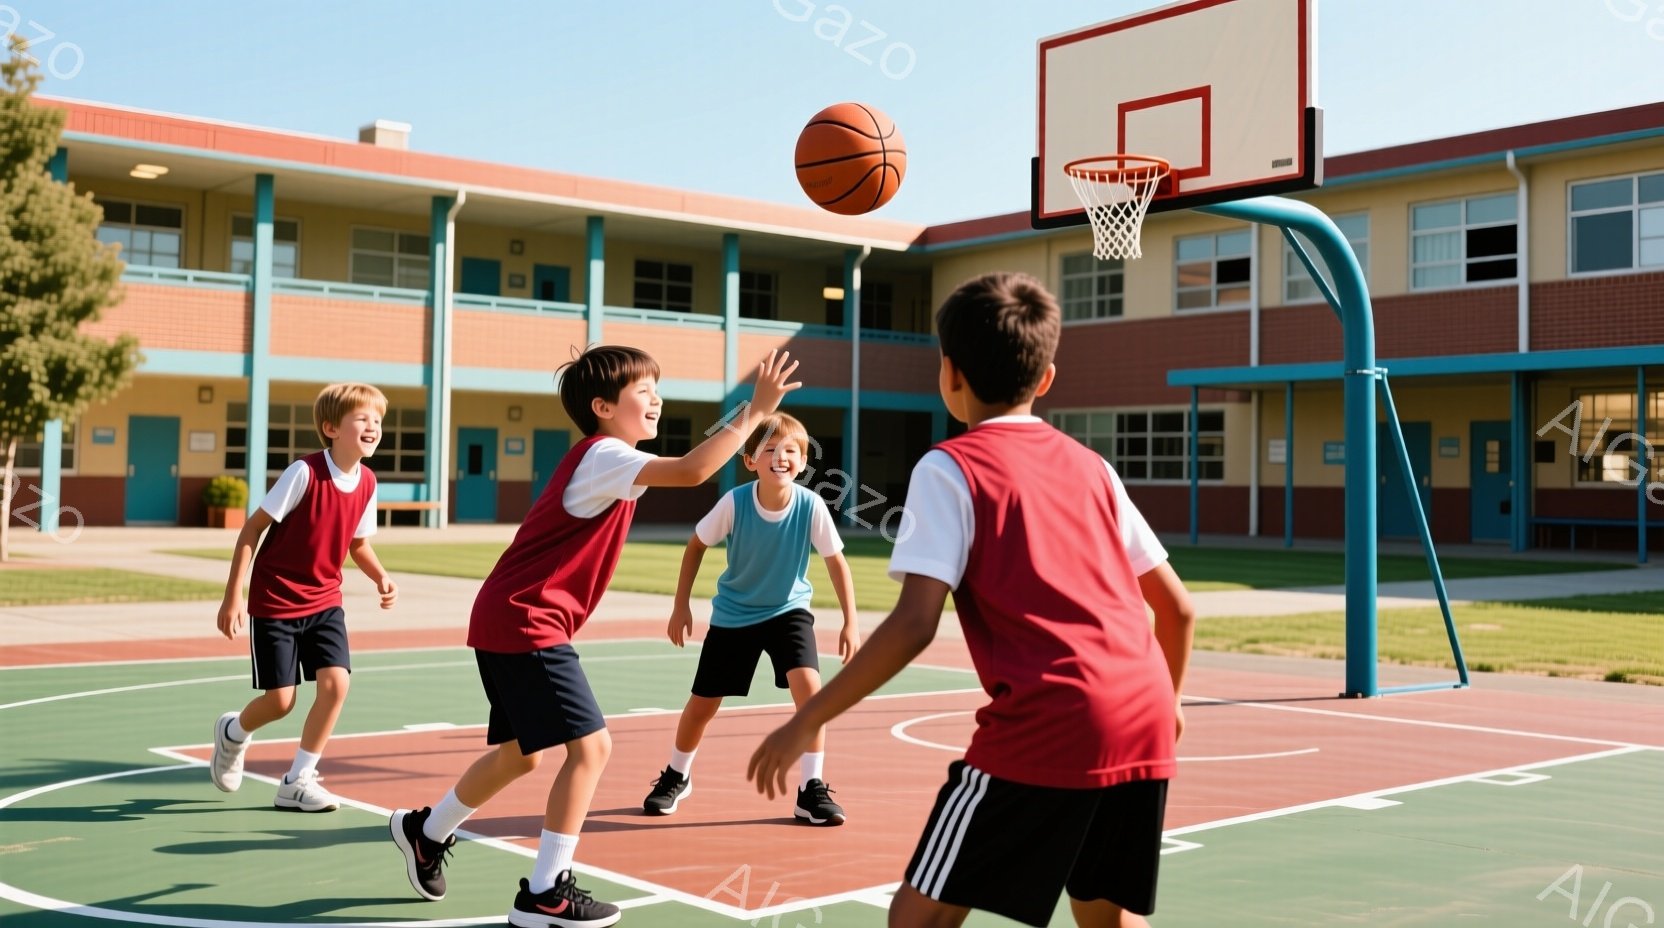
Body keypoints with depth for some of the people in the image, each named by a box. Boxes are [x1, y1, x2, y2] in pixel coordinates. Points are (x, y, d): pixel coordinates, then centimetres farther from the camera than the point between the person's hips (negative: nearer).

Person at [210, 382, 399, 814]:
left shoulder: (367, 482, -3)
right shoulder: (304, 472, -20)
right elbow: (252, 528, -14)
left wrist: (381, 577, -9)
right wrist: (233, 597, -16)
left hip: (324, 602, 5)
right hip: (275, 602, -5)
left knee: (336, 683, -11)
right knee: (280, 700, -3)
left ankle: (297, 781, 6)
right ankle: (233, 733, 33)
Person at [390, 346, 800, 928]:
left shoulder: (599, 459, 15)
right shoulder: (603, 455, -16)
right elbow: (692, 471, -30)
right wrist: (756, 410, -27)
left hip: (505, 621, 10)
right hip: (527, 624, -10)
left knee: (520, 753, 21)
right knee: (591, 745, -11)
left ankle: (425, 831, 41)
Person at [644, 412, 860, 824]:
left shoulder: (811, 506, -23)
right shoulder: (734, 503, -23)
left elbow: (837, 562, -11)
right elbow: (696, 545, -7)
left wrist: (850, 622, -14)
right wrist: (681, 606, -7)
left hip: (789, 610, 0)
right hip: (732, 613, 0)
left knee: (809, 686, -22)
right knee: (703, 703, 8)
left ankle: (812, 789, -7)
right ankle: (676, 777, 36)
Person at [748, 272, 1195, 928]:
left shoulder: (950, 468, 0)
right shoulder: (1090, 467, 17)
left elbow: (913, 625, -10)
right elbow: (1177, 607, 19)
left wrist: (806, 723, -3)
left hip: (1043, 732, -6)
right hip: (1142, 726, 7)